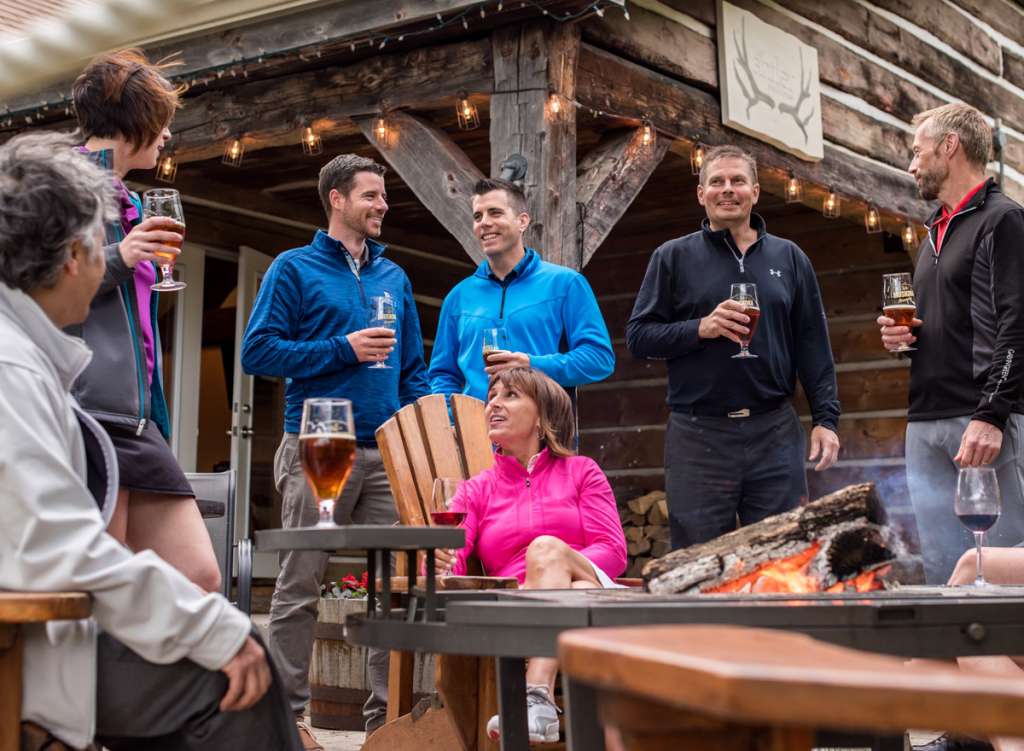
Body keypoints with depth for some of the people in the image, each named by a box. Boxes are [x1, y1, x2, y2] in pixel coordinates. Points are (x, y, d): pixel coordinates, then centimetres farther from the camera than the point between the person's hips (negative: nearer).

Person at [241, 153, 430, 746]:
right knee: (300, 586, 0)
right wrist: (343, 349, -12)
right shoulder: (295, 269, 3)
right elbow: (258, 351, -5)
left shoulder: (395, 277, 18)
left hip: (387, 452, 5)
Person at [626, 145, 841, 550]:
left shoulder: (789, 257, 12)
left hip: (775, 433, 2)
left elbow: (813, 345, 10)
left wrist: (826, 418, 2)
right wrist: (700, 329, -15)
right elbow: (638, 335, 1)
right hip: (698, 436, -2)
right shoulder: (673, 257, 6)